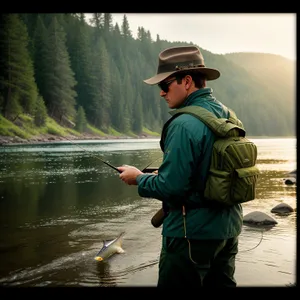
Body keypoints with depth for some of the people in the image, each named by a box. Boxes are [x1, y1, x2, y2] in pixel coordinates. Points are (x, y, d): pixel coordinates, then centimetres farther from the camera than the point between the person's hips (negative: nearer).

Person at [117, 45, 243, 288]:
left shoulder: (185, 124, -22)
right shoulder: (227, 116, 6)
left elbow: (170, 187, -23)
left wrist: (139, 178, -5)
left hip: (193, 233, -8)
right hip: (228, 228, 9)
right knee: (221, 282, 20)